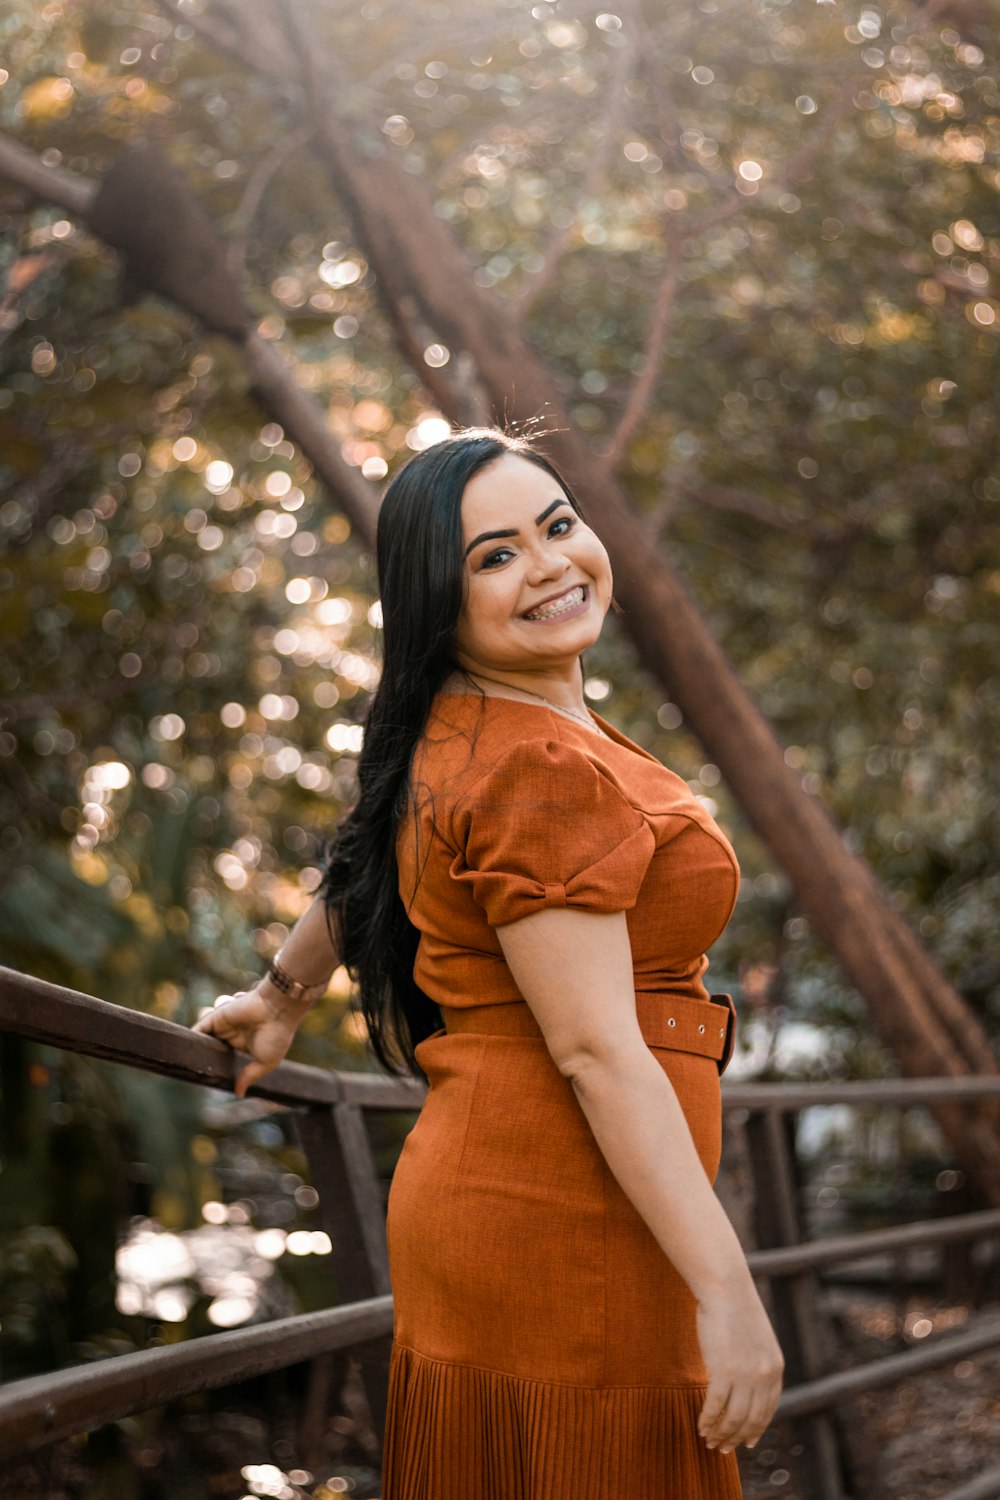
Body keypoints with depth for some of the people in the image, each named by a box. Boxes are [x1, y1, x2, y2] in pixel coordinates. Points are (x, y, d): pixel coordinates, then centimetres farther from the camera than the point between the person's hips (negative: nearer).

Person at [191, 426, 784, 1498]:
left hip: (487, 1192, 10)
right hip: (561, 1219, -10)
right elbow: (595, 1050, -22)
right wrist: (727, 1292, -21)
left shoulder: (459, 738, 11)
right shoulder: (540, 771, -18)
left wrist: (281, 996, 47)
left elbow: (363, 866, 29)